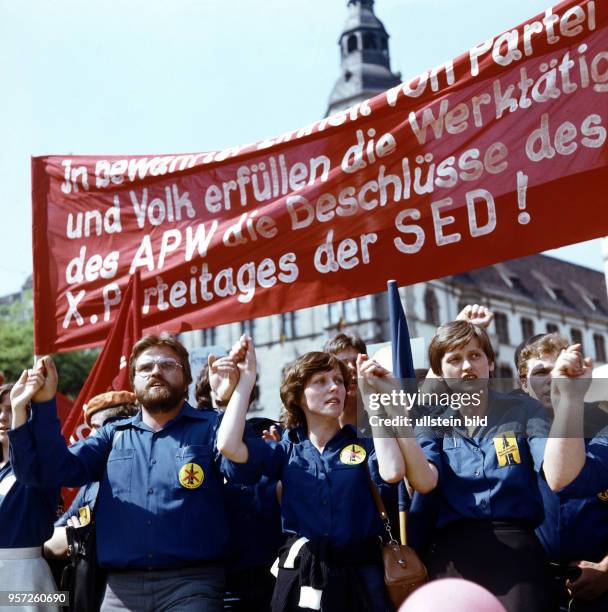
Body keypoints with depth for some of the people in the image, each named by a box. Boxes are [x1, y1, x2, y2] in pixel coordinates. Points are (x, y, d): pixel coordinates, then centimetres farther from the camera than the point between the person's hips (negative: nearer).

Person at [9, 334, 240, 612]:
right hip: (121, 587, 4)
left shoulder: (210, 427, 4)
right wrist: (42, 404, -7)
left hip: (191, 582, -3)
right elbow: (56, 469, 4)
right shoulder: (113, 434, 15)